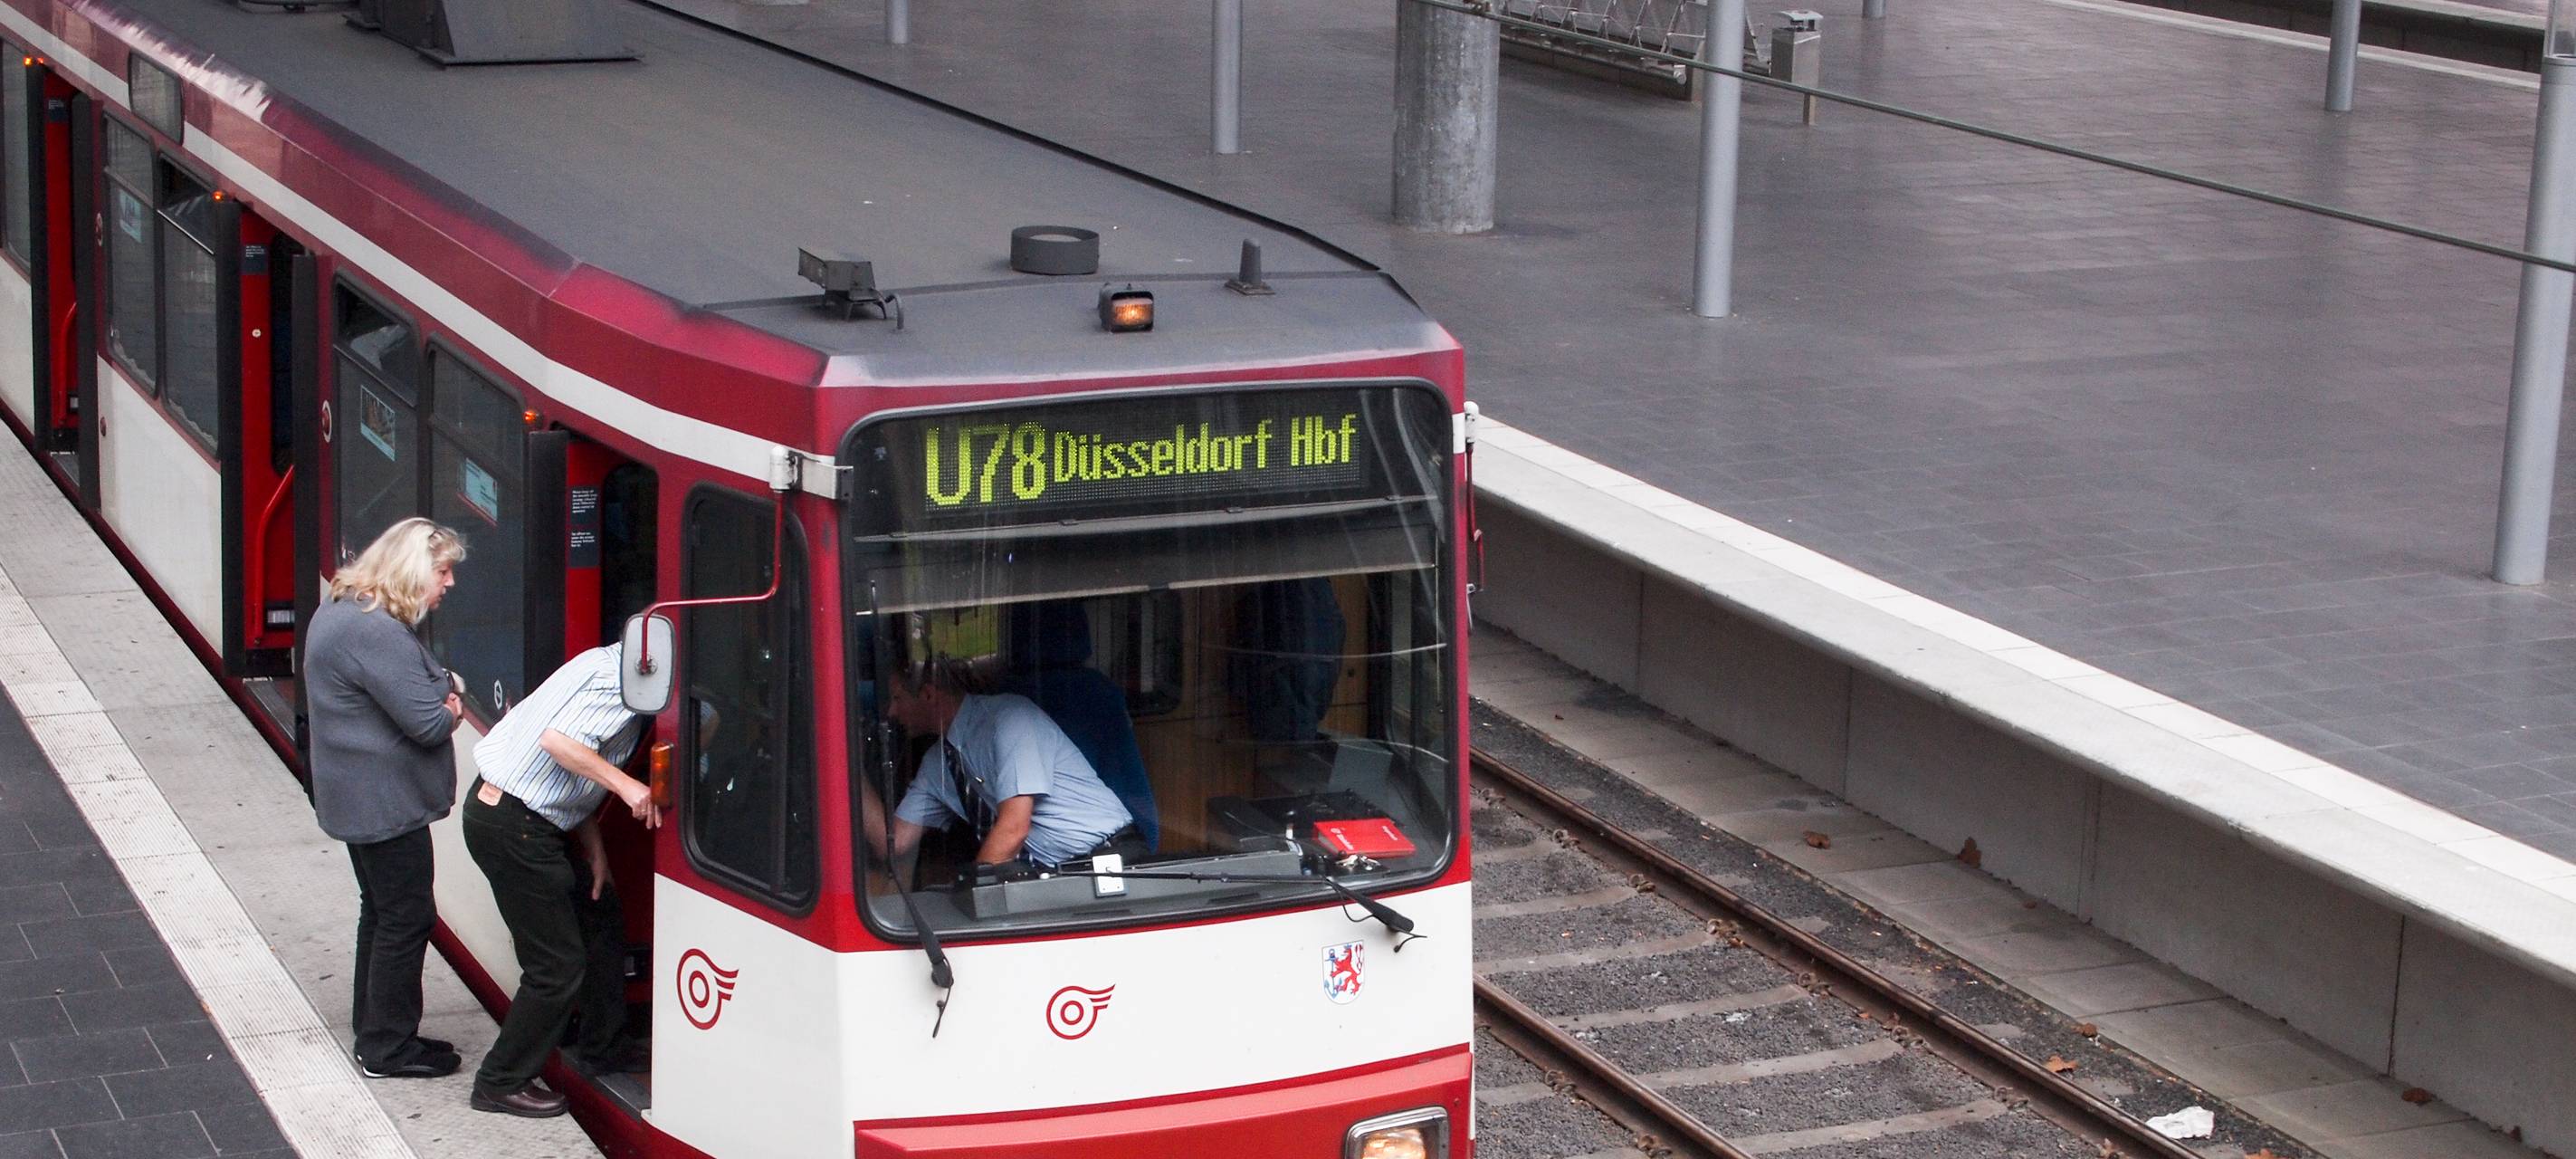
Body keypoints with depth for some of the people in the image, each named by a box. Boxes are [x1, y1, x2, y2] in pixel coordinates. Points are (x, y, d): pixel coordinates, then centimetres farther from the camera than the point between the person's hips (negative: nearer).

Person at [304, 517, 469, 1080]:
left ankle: (374, 1033, 31)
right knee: (406, 918, 0)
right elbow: (427, 723, -26)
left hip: (357, 796, 11)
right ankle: (387, 1049, 9)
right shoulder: (377, 633, -26)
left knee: (381, 912, 20)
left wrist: (440, 696, -1)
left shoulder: (338, 611, 9)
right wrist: (451, 712, -5)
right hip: (386, 801, -11)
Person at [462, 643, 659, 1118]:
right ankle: (502, 1083, 11)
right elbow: (559, 740, -30)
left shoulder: (612, 666, 15)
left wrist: (594, 848, 14)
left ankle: (603, 1048, 36)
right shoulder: (621, 682, -17)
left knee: (600, 916, 22)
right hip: (512, 826, -11)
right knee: (558, 966, -2)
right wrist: (625, 785, -27)